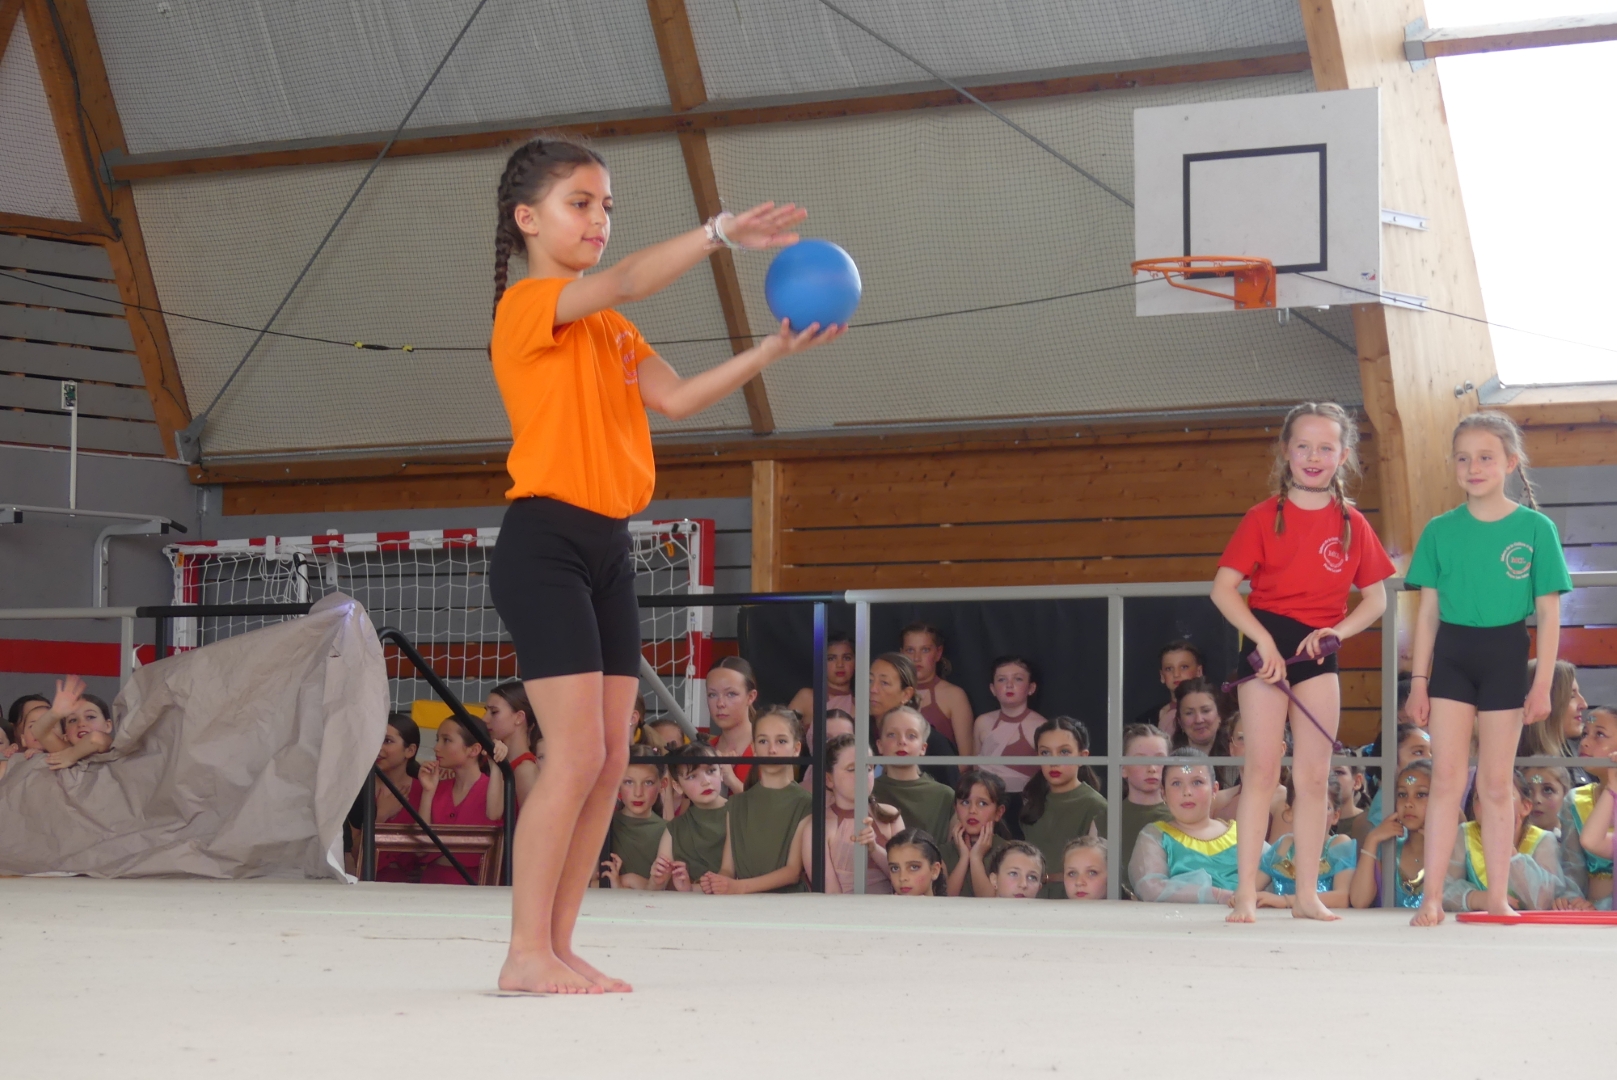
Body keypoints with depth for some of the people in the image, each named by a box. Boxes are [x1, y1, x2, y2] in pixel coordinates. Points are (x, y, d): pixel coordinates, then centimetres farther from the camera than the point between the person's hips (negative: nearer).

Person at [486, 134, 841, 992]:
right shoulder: (529, 306, -6)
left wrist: (770, 352, -3)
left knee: (611, 760, 4)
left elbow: (674, 399, 7)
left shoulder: (611, 330, 20)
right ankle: (527, 954, -8)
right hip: (545, 545, -9)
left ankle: (557, 948, 8)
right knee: (577, 754, -13)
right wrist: (721, 234, -30)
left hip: (608, 551, 9)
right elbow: (623, 283, -24)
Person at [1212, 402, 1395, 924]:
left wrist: (1338, 630, -7)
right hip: (1266, 644, -3)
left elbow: (1375, 598, 11)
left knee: (1314, 776, 4)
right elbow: (1223, 587, -5)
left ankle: (1307, 894, 11)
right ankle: (1246, 892, -5)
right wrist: (1263, 640, -15)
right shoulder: (1265, 517, -2)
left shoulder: (1352, 524, 6)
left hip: (1317, 651, 3)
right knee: (1261, 769, -6)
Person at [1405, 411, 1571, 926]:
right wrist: (1418, 679, 2)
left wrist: (1543, 682, -6)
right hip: (1451, 655, 1)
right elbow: (1428, 610, 6)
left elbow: (1548, 612, -1)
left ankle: (1498, 898, 11)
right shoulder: (1440, 530, 4)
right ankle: (1432, 897, -6)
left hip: (1506, 656, -1)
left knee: (1495, 785, 6)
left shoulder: (1536, 528, -1)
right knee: (1446, 779, -4)